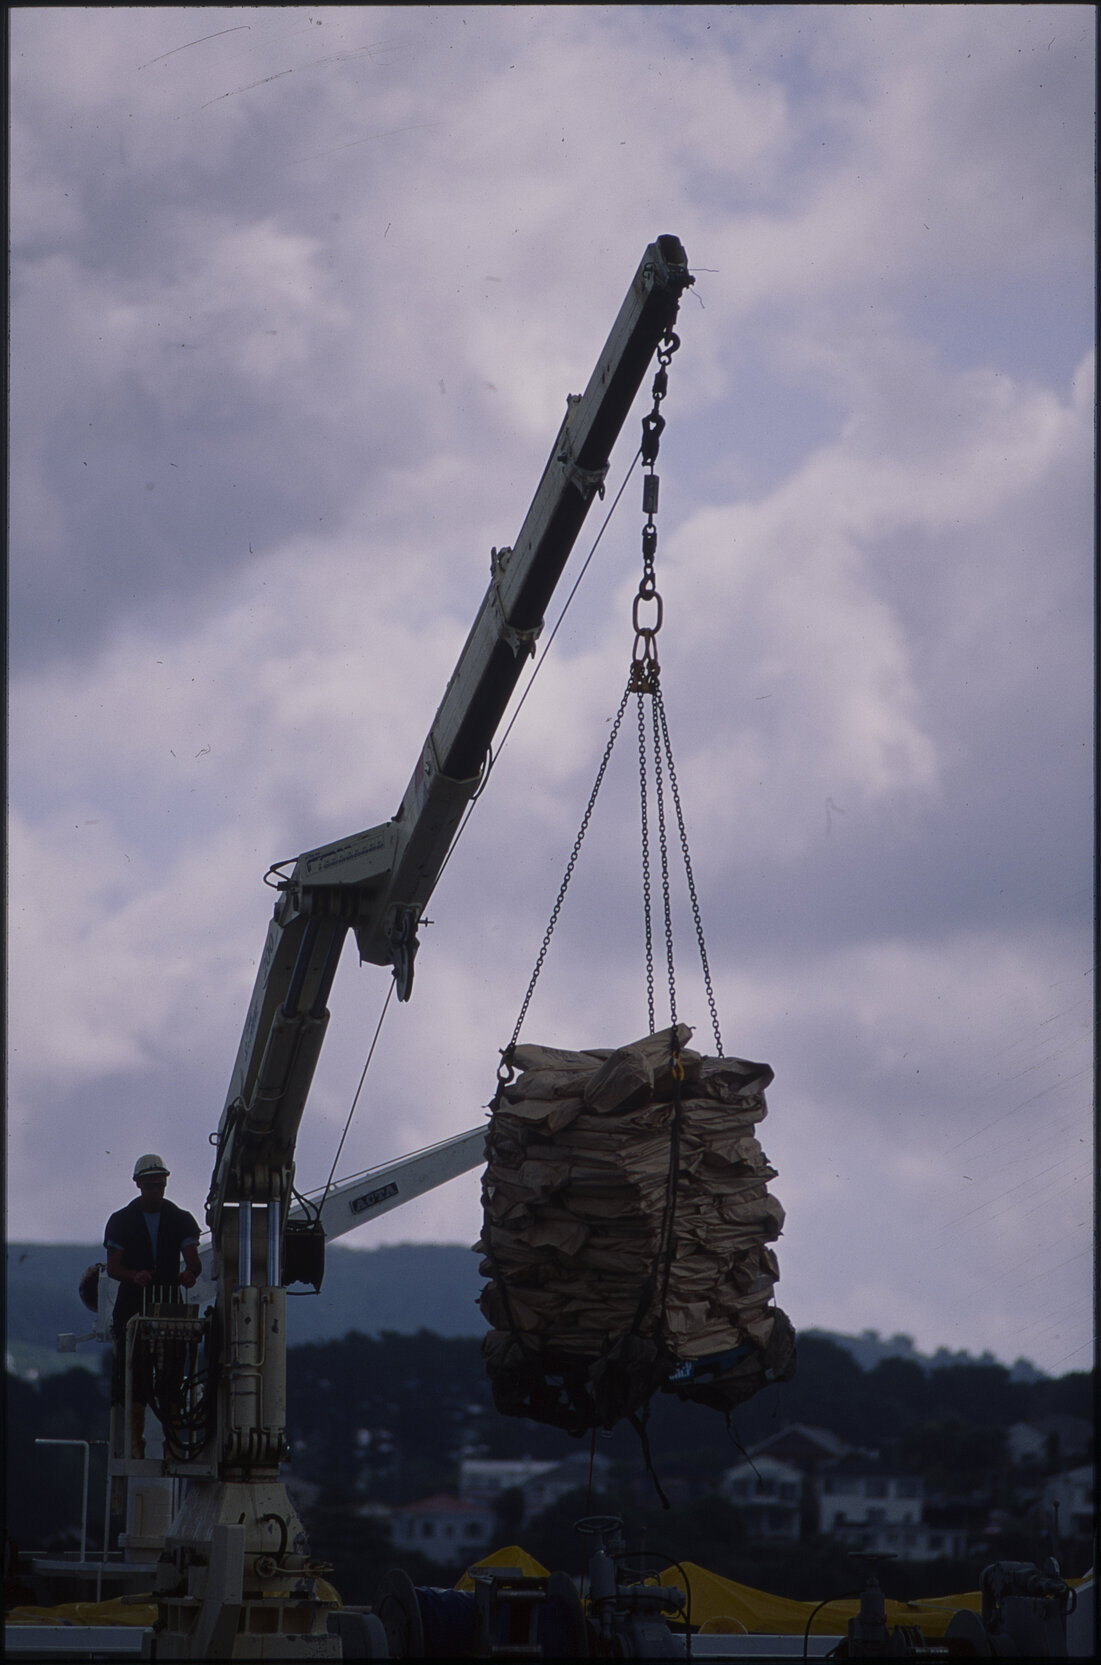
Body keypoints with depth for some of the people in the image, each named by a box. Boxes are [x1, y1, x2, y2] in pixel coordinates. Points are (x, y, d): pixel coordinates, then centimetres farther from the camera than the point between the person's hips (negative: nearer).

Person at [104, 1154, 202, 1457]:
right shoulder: (121, 1221, 6)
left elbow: (193, 1258, 0)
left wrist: (190, 1272, -25)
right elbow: (112, 1266, 0)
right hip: (133, 1304, -1)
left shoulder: (181, 1220, 10)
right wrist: (135, 1276, -21)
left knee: (171, 1374, -5)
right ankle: (136, 1440, 0)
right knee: (134, 1374, -5)